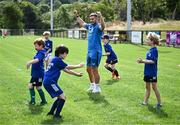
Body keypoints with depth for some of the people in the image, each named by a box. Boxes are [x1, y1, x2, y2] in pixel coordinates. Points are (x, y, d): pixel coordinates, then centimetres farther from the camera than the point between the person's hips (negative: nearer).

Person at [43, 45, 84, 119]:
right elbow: (68, 67, -5)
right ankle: (57, 115, -3)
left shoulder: (56, 60, 19)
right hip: (50, 82, -10)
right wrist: (78, 66, 7)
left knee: (60, 97, 18)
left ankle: (51, 112, 23)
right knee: (62, 97, -7)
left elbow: (66, 70, 22)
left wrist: (77, 74, 21)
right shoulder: (57, 59, -11)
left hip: (48, 82, 10)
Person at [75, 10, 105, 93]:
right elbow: (82, 23, 32)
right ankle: (92, 85, 30)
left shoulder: (98, 26, -12)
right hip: (89, 51, 9)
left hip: (96, 51, -9)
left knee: (94, 69, -4)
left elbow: (103, 26, -37)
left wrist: (101, 17, -49)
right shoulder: (90, 26, 12)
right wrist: (77, 16, 32)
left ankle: (97, 87, 9)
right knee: (88, 69, 15)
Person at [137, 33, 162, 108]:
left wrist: (143, 61, -25)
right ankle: (145, 102, 24)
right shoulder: (150, 50, 8)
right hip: (148, 72, 9)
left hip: (152, 73, -9)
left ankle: (159, 103, 12)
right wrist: (142, 61, 0)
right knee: (147, 87, 15)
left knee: (154, 88, 1)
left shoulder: (154, 50, -18)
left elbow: (152, 61, -25)